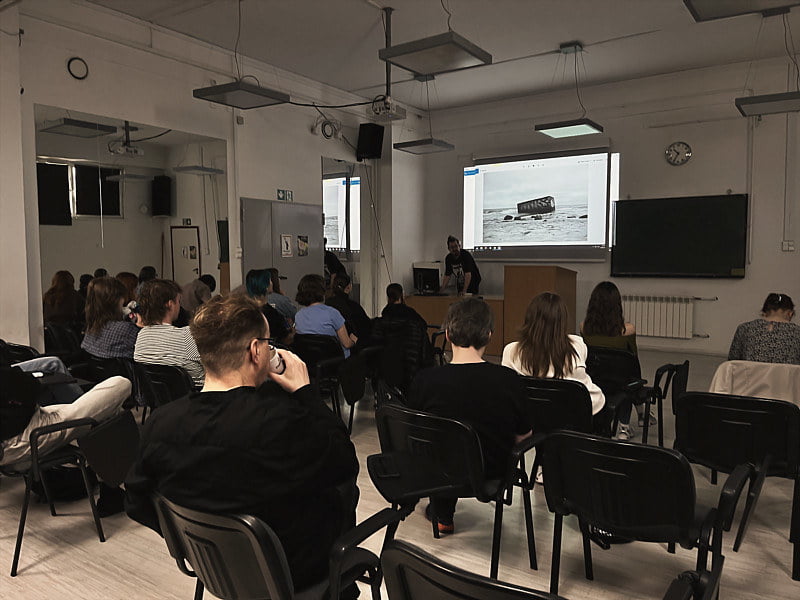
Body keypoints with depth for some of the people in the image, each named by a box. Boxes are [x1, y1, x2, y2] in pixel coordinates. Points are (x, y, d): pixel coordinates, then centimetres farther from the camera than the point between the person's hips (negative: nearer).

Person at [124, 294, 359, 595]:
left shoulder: (159, 423, -18)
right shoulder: (280, 420, -35)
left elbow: (137, 506, -3)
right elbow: (346, 463, -18)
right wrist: (304, 390, -13)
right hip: (289, 574, -5)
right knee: (343, 490, 21)